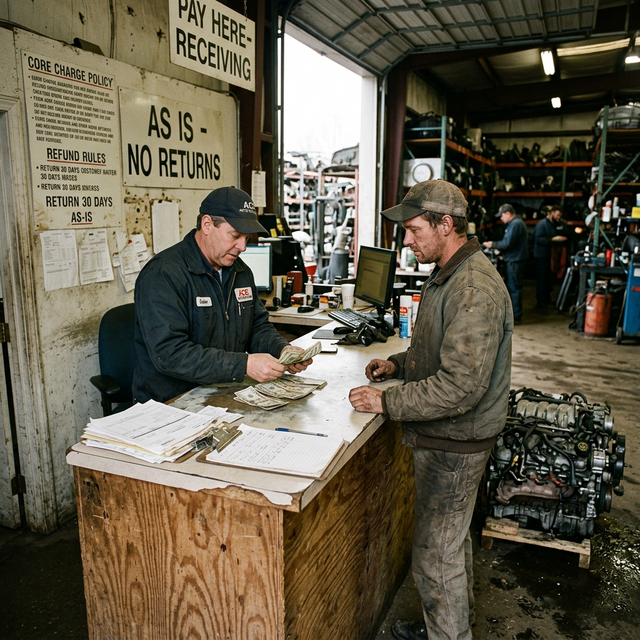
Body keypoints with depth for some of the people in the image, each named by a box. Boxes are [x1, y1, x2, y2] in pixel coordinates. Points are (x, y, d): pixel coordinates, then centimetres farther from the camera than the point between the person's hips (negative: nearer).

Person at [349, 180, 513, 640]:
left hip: (455, 444, -10)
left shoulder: (475, 290, -26)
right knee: (452, 537, 26)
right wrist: (398, 364, 5)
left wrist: (387, 403, -24)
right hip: (443, 434, 10)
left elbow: (461, 386, -31)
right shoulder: (447, 275, 8)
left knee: (434, 555, 5)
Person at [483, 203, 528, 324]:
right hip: (514, 259, 11)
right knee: (513, 287, 16)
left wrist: (492, 244, -11)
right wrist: (495, 245, 13)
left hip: (515, 261, -11)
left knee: (514, 287, -6)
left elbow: (507, 243, -22)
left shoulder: (515, 224, -17)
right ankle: (514, 312, 25)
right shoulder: (517, 222, 17)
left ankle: (515, 316, -1)